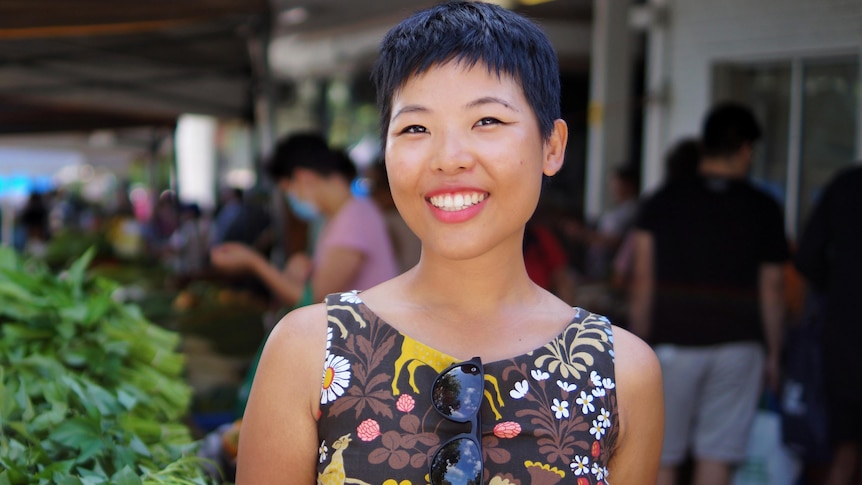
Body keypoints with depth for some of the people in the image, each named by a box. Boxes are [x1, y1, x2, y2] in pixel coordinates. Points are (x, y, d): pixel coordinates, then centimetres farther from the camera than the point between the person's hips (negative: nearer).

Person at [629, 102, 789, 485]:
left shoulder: (663, 202, 1)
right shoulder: (764, 210, 1)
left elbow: (643, 281, -1)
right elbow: (772, 290, 3)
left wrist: (639, 342, 7)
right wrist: (773, 353, 13)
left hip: (673, 342, 0)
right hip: (738, 346, 1)